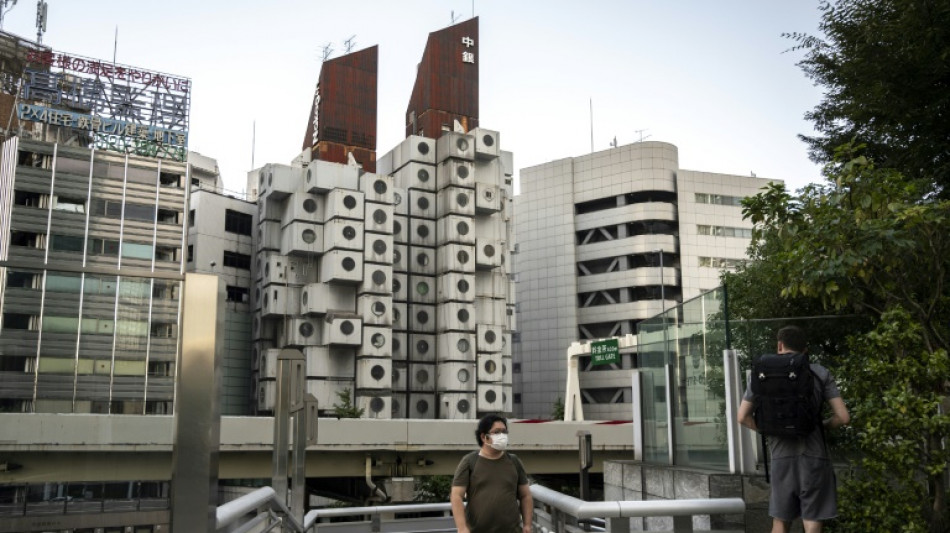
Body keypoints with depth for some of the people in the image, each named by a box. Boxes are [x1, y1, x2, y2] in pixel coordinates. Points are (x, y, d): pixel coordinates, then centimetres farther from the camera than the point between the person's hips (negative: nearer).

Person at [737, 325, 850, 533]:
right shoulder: (820, 373, 1)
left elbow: (743, 417, 4)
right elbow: (843, 417, -4)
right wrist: (822, 425, 15)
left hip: (781, 457, 2)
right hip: (813, 456, -1)